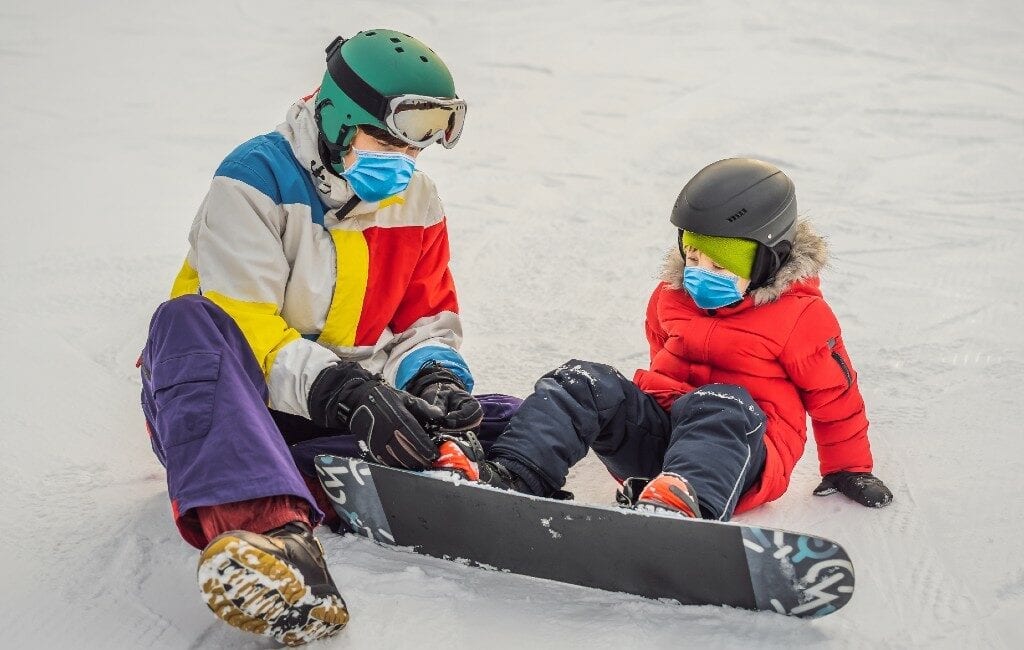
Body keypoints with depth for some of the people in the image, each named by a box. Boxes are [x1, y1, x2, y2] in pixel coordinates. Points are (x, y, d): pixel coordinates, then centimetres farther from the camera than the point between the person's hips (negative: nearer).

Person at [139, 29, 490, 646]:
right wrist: (342, 391, -34)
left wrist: (433, 375, -13)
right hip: (214, 400, -5)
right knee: (190, 319, -39)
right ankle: (260, 523, -60)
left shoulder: (417, 202, 9)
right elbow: (242, 322, -20)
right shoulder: (257, 177, -10)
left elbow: (428, 319, 12)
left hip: (340, 409, 5)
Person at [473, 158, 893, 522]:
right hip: (658, 428, 5)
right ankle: (511, 476, -41)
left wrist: (850, 470, 12)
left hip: (740, 447, -5)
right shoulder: (671, 296, 13)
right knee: (584, 383, -19)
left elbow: (836, 395, 5)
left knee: (721, 405, -40)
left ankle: (679, 503, -71)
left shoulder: (801, 315, -3)